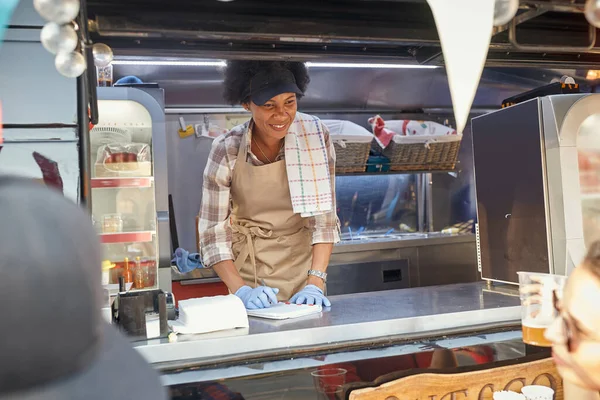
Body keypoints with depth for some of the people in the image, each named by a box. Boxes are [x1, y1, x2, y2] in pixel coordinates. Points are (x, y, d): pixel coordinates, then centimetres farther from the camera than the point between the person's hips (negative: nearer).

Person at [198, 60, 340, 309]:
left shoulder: (315, 135, -13)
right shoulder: (226, 151, -16)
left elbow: (324, 217, -11)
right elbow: (214, 234, -13)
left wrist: (316, 283, -20)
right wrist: (242, 291, -25)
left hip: (304, 266, 1)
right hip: (250, 269, -1)